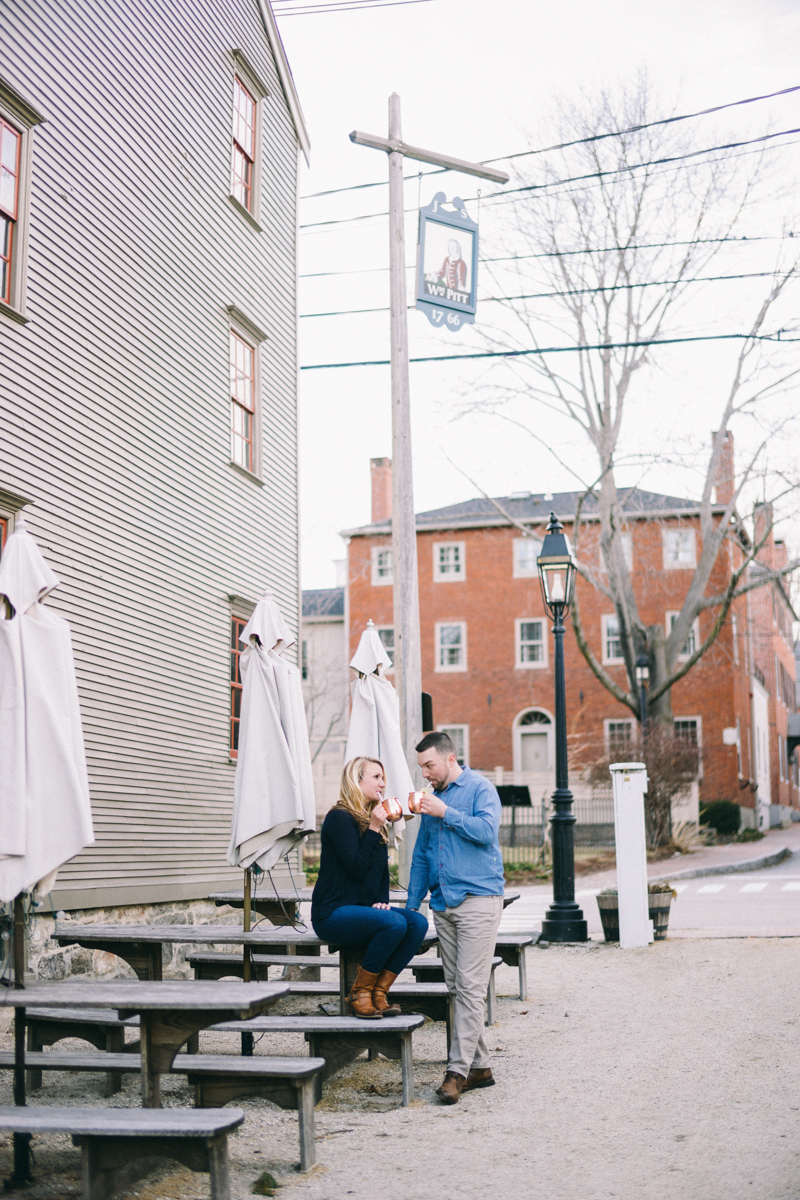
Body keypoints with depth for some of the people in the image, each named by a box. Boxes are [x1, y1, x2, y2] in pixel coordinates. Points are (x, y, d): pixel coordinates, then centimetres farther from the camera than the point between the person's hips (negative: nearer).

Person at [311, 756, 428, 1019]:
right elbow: (356, 867, -19)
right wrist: (373, 829, -16)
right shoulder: (339, 818, -10)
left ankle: (379, 992, -12)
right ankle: (359, 994, -15)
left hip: (364, 909, 8)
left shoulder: (374, 820, 16)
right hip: (333, 914, -8)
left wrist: (382, 900, 3)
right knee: (395, 923, -30)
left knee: (418, 922, -16)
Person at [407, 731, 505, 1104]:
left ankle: (458, 1070, -9)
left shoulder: (479, 788, -1)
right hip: (443, 904, 7)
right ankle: (479, 1065, 14)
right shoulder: (432, 798, 18)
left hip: (478, 899, -7)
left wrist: (445, 813, -13)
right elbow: (421, 855, 22)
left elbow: (486, 830, -18)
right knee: (457, 988, 7)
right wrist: (411, 905, 17)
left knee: (470, 987, -9)